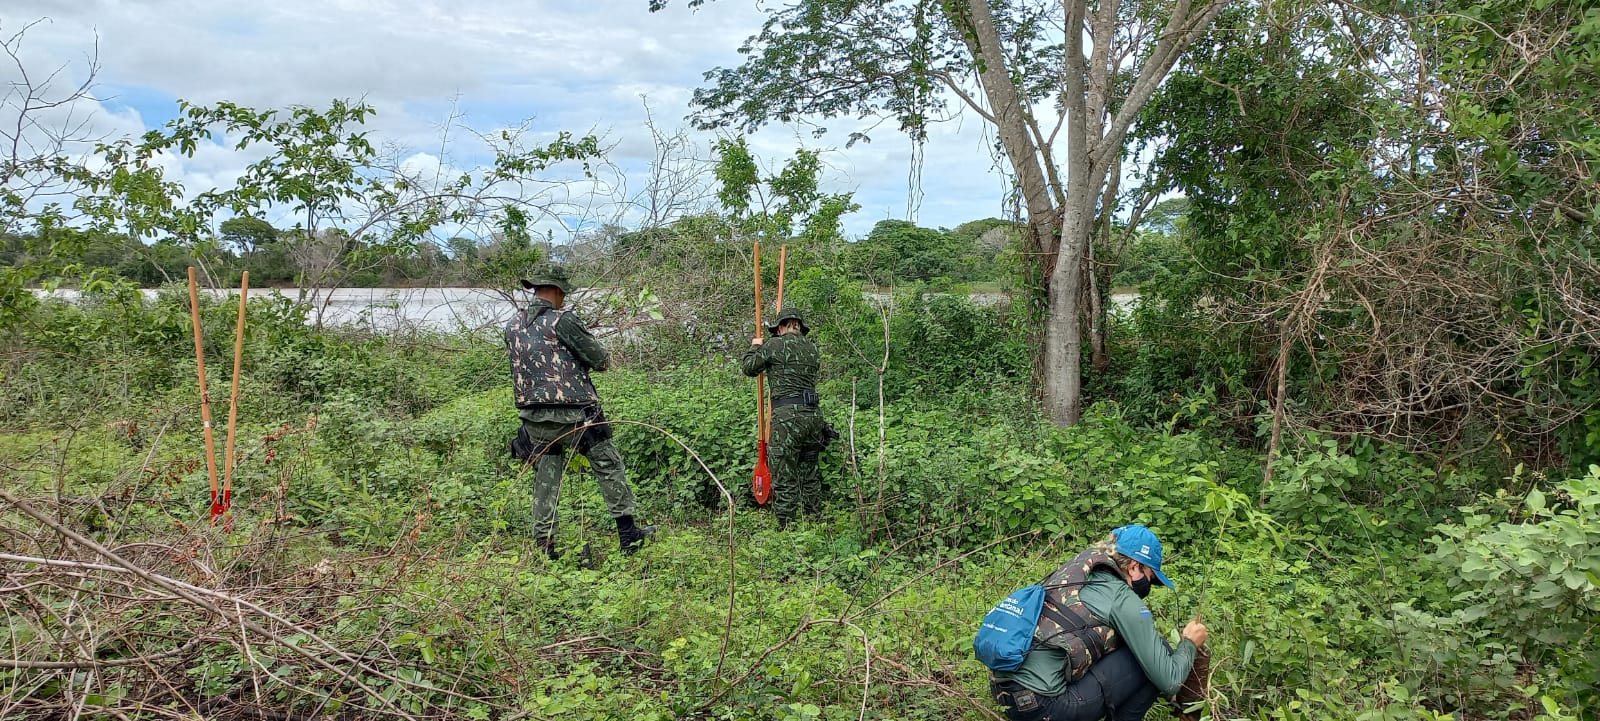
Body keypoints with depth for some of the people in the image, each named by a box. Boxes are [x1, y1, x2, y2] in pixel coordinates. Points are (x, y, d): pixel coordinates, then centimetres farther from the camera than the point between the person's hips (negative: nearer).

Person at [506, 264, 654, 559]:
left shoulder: (512, 326, 6)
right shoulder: (562, 321, -11)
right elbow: (601, 359, -7)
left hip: (533, 417, 5)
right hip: (571, 412, -5)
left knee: (545, 478, 14)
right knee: (608, 467, 8)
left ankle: (545, 544, 14)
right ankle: (627, 533, 12)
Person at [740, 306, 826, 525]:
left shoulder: (775, 345, -4)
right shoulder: (812, 347, 12)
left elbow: (748, 368, 5)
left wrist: (755, 347, 24)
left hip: (788, 415, -6)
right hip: (813, 414, 6)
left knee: (785, 476, -2)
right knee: (810, 474, 17)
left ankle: (786, 526, -1)